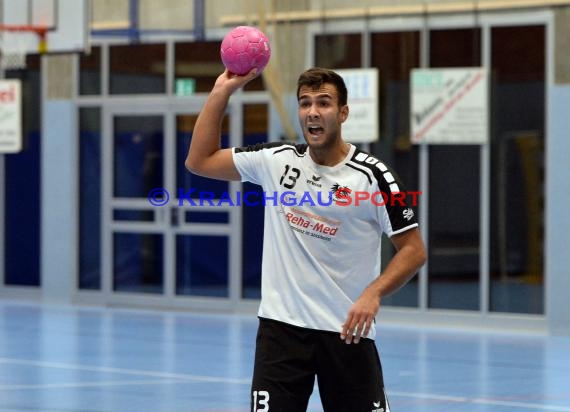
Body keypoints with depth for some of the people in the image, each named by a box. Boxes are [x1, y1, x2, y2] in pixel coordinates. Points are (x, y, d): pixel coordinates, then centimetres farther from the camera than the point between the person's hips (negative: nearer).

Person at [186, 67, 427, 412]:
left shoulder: (373, 176, -8)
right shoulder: (276, 160, 3)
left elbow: (414, 250, -5)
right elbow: (200, 161, 10)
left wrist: (373, 294, -21)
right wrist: (222, 90, 3)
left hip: (347, 331, -2)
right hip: (280, 326, 2)